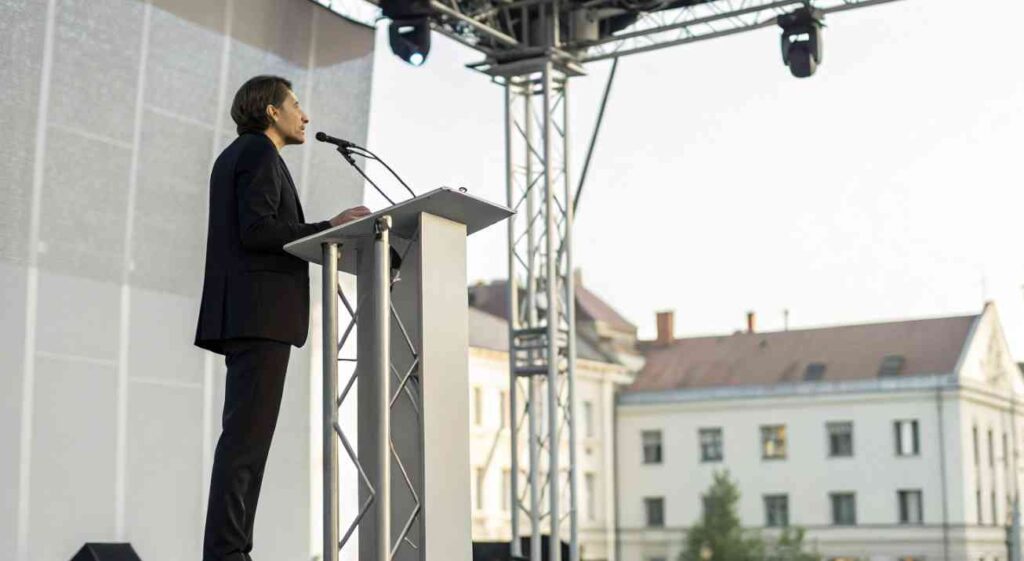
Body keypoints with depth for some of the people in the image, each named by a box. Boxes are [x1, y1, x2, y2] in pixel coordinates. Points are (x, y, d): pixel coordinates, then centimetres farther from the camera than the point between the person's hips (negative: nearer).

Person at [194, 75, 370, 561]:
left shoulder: (234, 156, 26)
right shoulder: (260, 153, -4)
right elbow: (256, 230, -17)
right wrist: (329, 228, -12)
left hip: (244, 314, 10)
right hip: (261, 311, -10)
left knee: (246, 437, 5)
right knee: (247, 435, -14)